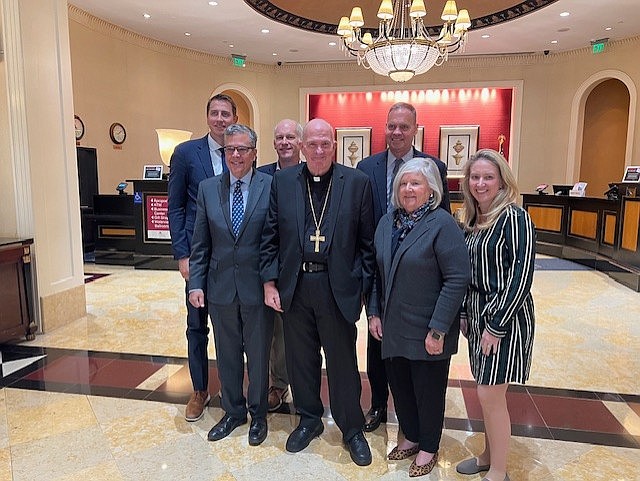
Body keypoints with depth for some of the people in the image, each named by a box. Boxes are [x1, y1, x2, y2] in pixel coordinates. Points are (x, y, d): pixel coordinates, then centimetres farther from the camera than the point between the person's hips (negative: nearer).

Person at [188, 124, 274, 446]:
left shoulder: (271, 186, -7)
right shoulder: (208, 189, 4)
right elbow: (200, 244, 5)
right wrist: (196, 283, 1)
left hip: (257, 287, -3)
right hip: (220, 287, 3)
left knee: (258, 355, 12)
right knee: (227, 355, 17)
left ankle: (258, 414, 34)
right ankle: (233, 411, 38)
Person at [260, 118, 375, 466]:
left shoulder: (357, 182, -2)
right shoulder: (281, 181, 4)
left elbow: (367, 241, -1)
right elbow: (270, 237, 5)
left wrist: (364, 287, -3)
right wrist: (270, 282, 0)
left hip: (338, 287, -2)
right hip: (294, 286, 3)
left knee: (343, 361, 9)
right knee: (300, 358, 16)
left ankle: (352, 429, 30)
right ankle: (309, 419, 39)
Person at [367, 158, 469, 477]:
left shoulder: (442, 224, -14)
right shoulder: (387, 222, 5)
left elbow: (457, 279, -18)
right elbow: (377, 271, 11)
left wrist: (438, 329, -19)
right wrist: (374, 313, 5)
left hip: (427, 331, -5)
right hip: (393, 327, 5)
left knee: (428, 390, 12)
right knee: (400, 386, 17)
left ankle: (428, 448, 35)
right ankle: (410, 436, 41)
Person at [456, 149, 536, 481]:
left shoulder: (514, 218, -14)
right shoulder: (470, 220, 8)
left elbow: (521, 276, -18)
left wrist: (497, 325, -17)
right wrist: (463, 313, 8)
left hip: (505, 315, -7)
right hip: (477, 313, 7)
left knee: (490, 394, -1)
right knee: (487, 393, 17)